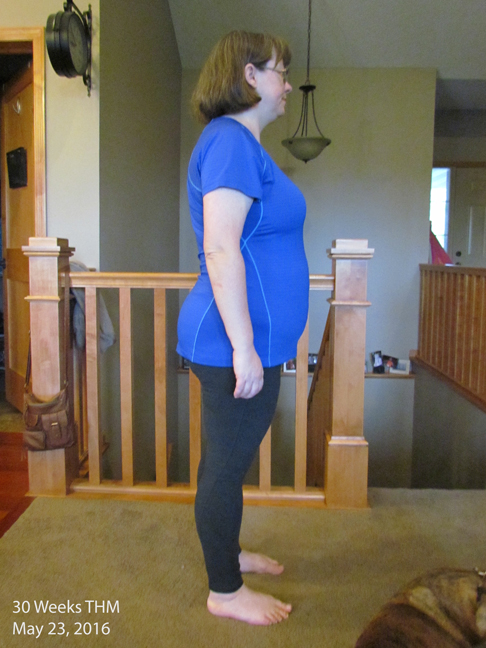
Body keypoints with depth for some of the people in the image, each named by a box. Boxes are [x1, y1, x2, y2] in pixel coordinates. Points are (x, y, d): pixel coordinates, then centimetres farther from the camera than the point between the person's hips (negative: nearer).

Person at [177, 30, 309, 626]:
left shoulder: (239, 142, 18)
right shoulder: (232, 141, -15)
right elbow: (221, 250, -24)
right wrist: (244, 347, -24)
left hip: (245, 337, 10)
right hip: (236, 341, -10)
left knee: (227, 456, 21)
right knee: (228, 461, 4)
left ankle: (227, 551, 41)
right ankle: (225, 591, 23)